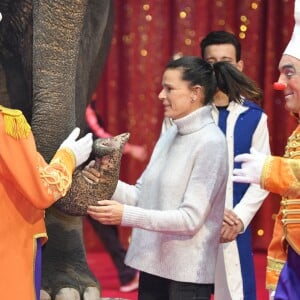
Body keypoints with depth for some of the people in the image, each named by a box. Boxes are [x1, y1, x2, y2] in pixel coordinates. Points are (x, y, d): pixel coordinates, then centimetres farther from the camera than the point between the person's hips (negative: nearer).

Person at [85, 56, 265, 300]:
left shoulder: (210, 142, -14)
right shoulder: (169, 135, 8)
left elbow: (191, 218, -19)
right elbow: (143, 195, 7)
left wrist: (126, 215, -23)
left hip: (187, 272, -7)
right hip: (152, 263, 7)